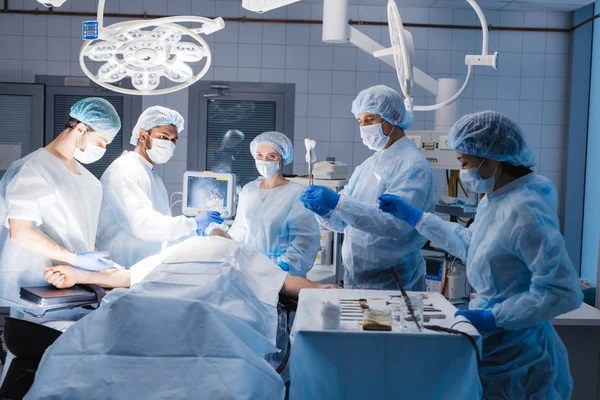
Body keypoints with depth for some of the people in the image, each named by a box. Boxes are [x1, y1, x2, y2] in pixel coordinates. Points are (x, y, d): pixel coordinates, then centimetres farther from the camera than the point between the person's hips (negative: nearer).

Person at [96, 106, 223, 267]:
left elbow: (161, 225, 10)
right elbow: (142, 224, -25)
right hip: (121, 270, -8)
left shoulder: (153, 176, 14)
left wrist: (195, 235, -1)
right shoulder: (125, 170, -14)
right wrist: (194, 223, -22)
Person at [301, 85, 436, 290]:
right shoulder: (368, 164, 10)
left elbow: (395, 223, -26)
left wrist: (338, 202, -32)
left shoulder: (413, 165, -13)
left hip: (392, 282, -7)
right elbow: (341, 222, 10)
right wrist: (324, 210, -12)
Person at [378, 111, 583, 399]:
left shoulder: (524, 211, -26)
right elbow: (469, 244, 19)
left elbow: (563, 292, -26)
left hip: (513, 355, -8)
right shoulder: (494, 200, 3)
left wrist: (490, 318, -25)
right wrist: (411, 215, 17)